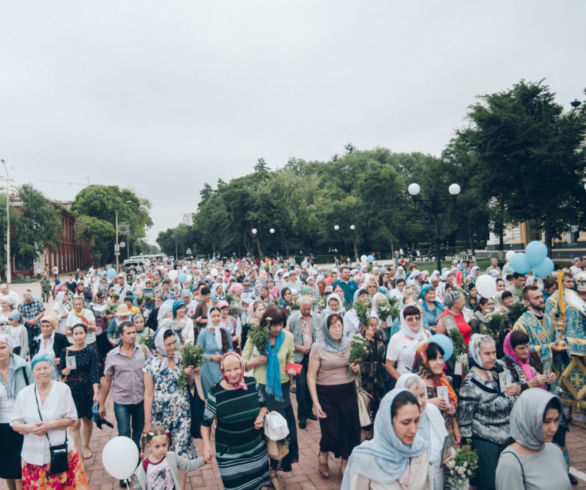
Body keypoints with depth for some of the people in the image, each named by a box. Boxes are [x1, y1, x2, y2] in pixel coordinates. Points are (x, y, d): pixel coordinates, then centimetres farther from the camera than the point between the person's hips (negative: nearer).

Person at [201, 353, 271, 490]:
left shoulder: (252, 383, -10)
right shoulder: (216, 393, -17)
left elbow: (263, 405, 6)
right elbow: (206, 423, -7)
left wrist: (261, 416, -13)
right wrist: (206, 446, -20)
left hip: (256, 448, 3)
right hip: (230, 453, -3)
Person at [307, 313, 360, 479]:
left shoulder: (347, 344, 6)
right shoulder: (318, 347, -8)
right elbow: (311, 376, -8)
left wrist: (356, 368, -4)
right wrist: (315, 402, -13)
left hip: (348, 391, 4)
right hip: (327, 393, -4)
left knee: (350, 428, 4)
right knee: (332, 431, -1)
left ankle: (344, 462, 30)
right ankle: (323, 455, 32)